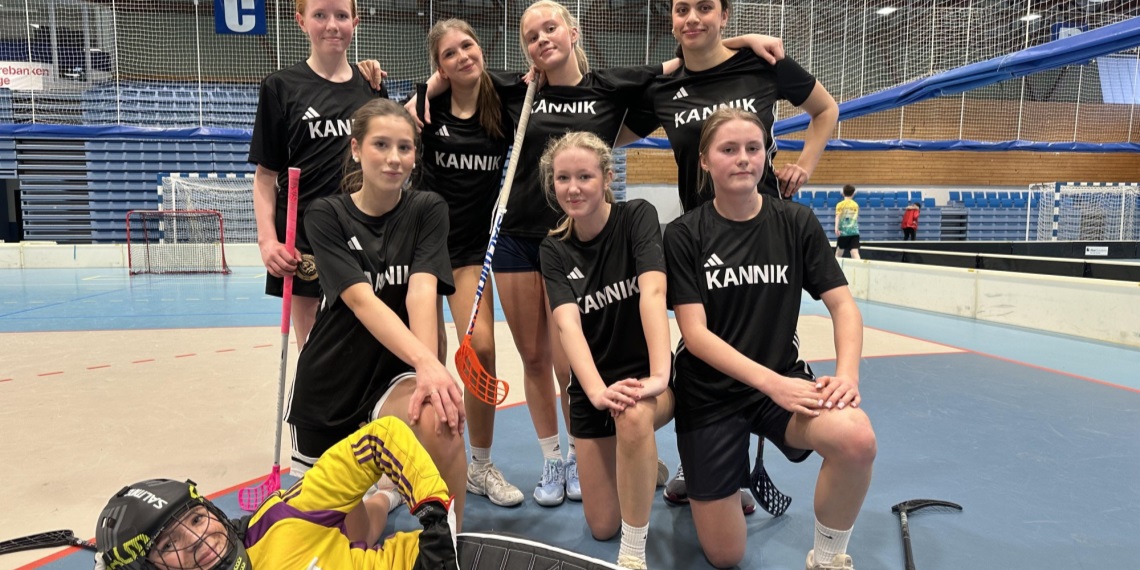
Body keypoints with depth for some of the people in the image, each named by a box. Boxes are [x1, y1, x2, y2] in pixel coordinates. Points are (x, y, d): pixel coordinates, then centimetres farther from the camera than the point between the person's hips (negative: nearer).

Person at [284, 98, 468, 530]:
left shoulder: (428, 210, -7)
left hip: (395, 373, -1)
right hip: (329, 380, 1)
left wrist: (428, 371, -39)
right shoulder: (326, 215, -10)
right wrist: (427, 362, -41)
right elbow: (362, 300, -25)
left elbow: (422, 292, -22)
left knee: (439, 420, -35)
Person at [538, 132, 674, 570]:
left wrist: (659, 377, -40)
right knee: (602, 527, 5)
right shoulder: (554, 251, -5)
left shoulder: (637, 217, -11)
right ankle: (648, 468, 38)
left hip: (645, 375, -3)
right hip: (592, 387, 3)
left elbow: (653, 293, -27)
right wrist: (597, 391, -37)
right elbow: (568, 324, -20)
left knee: (633, 415, -40)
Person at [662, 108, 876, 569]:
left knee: (857, 439, -32)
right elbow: (695, 334, -14)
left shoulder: (797, 223, -2)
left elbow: (844, 306, -2)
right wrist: (769, 382, -25)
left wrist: (846, 372, -21)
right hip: (709, 392, -1)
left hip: (783, 378, 2)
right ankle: (693, 477, 35)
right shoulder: (683, 235, -8)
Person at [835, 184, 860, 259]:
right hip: (854, 231, 2)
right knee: (855, 252, -9)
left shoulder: (840, 205, 2)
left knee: (838, 254, 12)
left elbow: (838, 216, -14)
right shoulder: (856, 205, 14)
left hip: (843, 231, -2)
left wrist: (836, 228, -26)